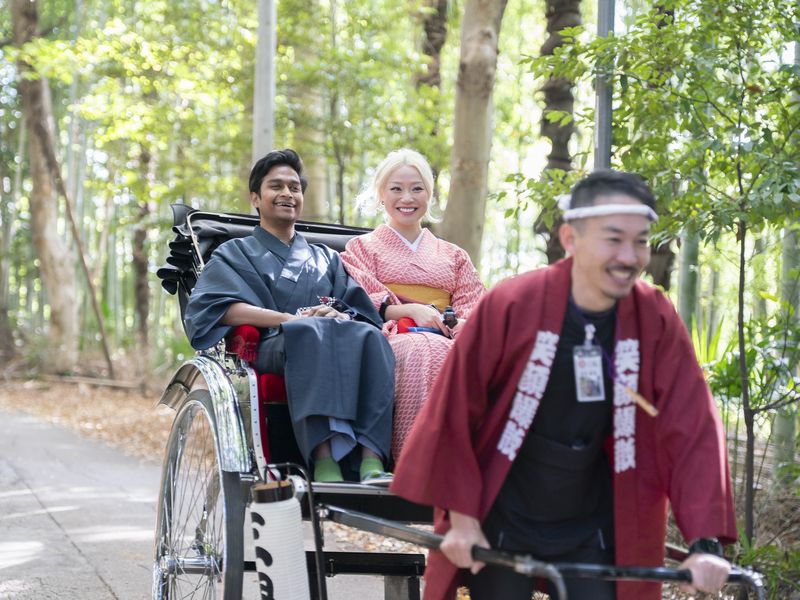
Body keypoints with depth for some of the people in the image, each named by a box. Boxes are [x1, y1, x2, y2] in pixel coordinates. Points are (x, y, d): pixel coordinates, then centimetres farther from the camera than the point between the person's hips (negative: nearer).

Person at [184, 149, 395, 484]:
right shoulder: (235, 254, 24)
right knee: (310, 332, -38)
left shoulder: (327, 259, 33)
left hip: (337, 338, 3)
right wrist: (288, 319, -12)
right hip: (270, 347, -3)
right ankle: (324, 458, -52)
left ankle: (372, 461, -48)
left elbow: (362, 313, 18)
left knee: (369, 336, -33)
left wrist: (341, 316, -8)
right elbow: (219, 308, 2)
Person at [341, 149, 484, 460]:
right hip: (391, 339, -2)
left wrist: (464, 325, -12)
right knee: (421, 351, -40)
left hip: (446, 340, 2)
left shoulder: (454, 256, 29)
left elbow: (472, 309, 14)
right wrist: (409, 310, -12)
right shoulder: (362, 247, 22)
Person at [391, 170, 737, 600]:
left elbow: (693, 432, -11)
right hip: (501, 524, -2)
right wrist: (461, 515, -10)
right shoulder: (511, 305, -16)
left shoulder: (657, 322, -10)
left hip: (594, 532, 2)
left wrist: (706, 541, -20)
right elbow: (454, 412, -10)